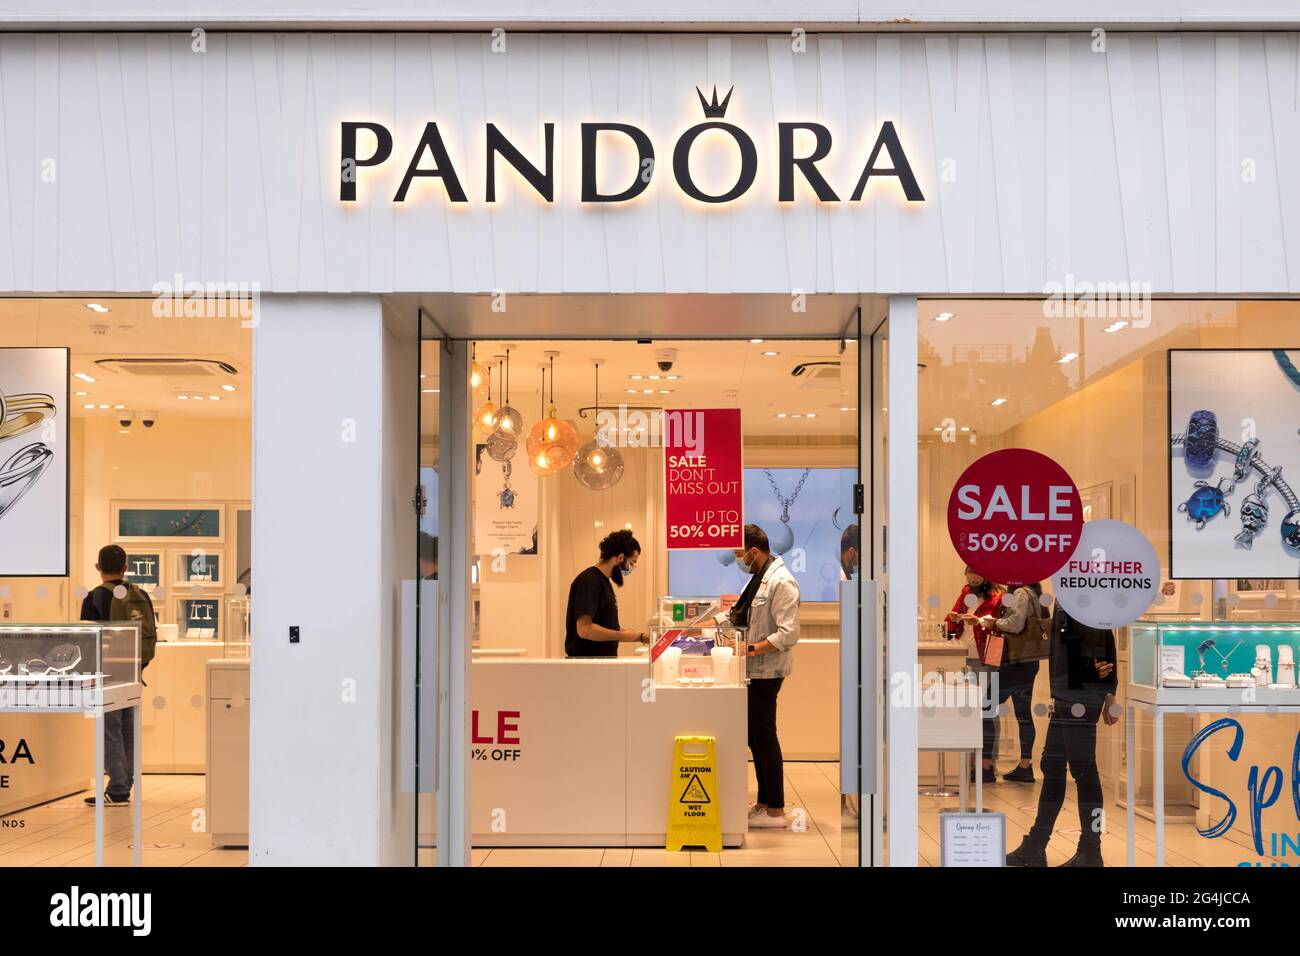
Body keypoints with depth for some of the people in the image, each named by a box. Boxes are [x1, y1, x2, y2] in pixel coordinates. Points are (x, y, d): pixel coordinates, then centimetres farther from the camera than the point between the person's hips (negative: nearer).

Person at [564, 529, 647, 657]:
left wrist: (642, 637, 14)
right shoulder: (589, 581, -15)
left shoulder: (604, 581, 16)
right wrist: (622, 636, -16)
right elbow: (584, 629, -24)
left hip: (604, 663, 9)